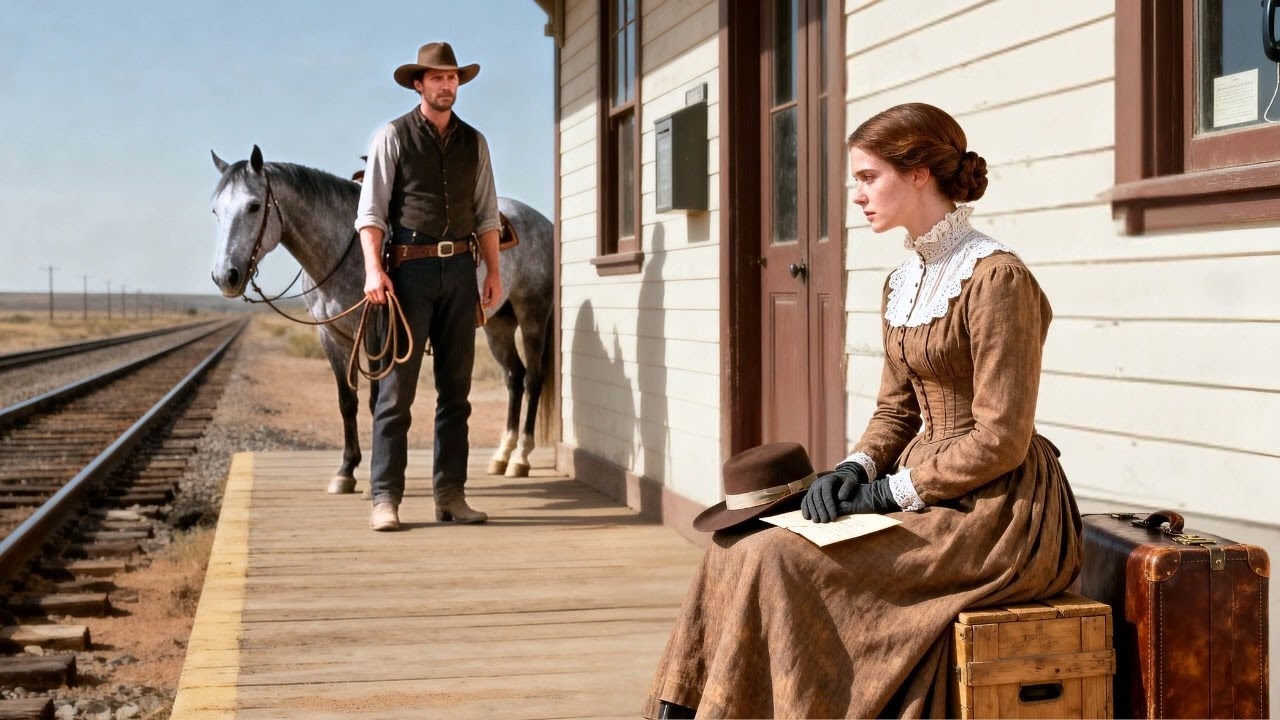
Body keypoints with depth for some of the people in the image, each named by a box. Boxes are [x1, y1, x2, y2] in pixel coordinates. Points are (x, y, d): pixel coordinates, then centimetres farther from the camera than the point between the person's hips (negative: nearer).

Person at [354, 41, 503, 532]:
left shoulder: (474, 142, 12)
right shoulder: (392, 138, 0)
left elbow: (486, 214, 12)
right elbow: (371, 211, -5)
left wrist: (494, 272, 3)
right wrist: (374, 270, -17)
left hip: (459, 270, 4)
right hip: (410, 269, -4)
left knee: (456, 388, 7)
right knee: (397, 387, -4)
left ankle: (450, 495, 14)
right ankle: (385, 498, -1)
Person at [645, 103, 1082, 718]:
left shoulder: (995, 278, -14)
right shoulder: (903, 282, 13)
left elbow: (1000, 440, -17)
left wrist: (891, 492, -14)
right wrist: (855, 469, -2)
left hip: (995, 512, -8)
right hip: (924, 495, 8)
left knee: (778, 559, -22)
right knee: (736, 549, -10)